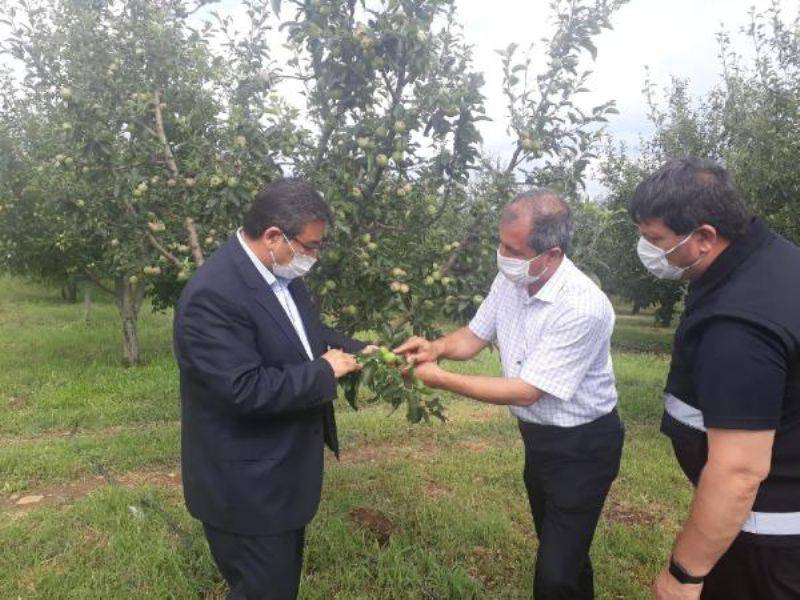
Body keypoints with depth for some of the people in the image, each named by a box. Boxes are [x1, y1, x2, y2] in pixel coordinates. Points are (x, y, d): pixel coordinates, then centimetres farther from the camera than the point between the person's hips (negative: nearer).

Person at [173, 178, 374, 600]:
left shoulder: (281, 272, 0)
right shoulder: (214, 295, -29)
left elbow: (307, 332, 14)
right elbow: (246, 390, -34)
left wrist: (358, 351, -2)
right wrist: (325, 371, -23)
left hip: (281, 471, 9)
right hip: (245, 485, -9)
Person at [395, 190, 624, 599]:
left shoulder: (583, 308, -31)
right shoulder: (510, 280, -8)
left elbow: (525, 392, -28)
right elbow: (476, 335, 6)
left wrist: (442, 379, -25)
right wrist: (437, 347, -16)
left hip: (581, 448, -7)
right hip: (538, 438, 7)